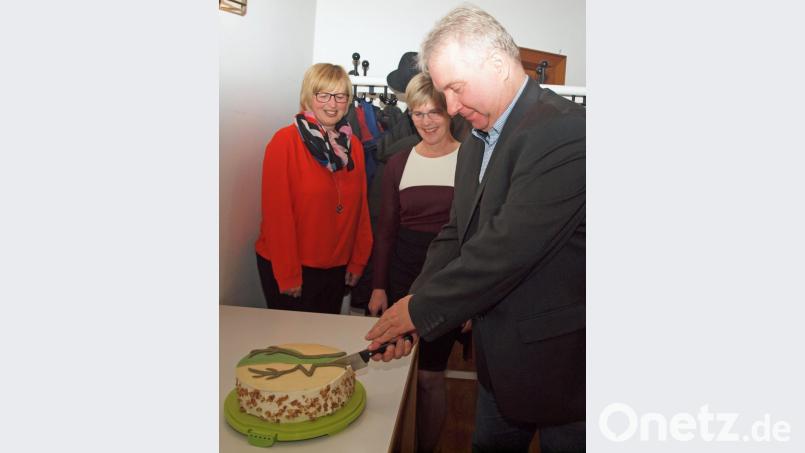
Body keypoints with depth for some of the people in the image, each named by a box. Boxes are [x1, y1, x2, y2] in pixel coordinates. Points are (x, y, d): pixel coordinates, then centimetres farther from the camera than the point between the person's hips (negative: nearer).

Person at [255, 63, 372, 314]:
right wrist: (287, 274, -15)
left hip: (337, 268, 5)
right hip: (290, 268, -5)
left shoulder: (353, 145, 5)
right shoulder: (285, 141, -12)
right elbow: (276, 212, -15)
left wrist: (358, 261, 4)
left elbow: (360, 208, 7)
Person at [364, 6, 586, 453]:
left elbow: (509, 246, -28)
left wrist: (421, 310, -18)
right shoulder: (476, 142, 8)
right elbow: (457, 232, 7)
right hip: (499, 356, 8)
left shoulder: (563, 130, -22)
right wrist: (413, 305, -8)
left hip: (558, 360, -7)